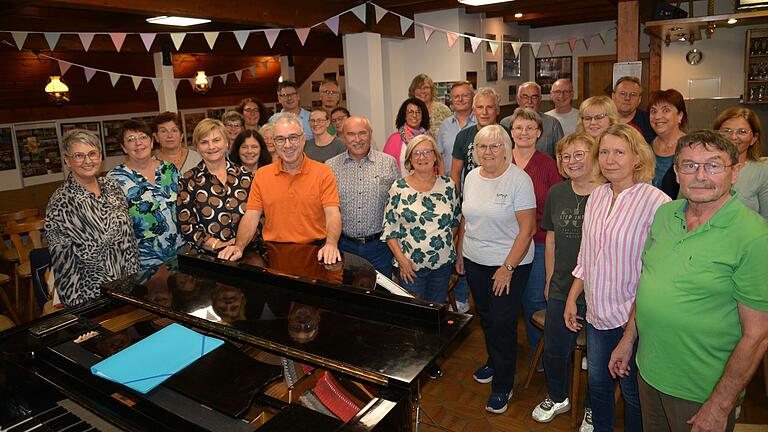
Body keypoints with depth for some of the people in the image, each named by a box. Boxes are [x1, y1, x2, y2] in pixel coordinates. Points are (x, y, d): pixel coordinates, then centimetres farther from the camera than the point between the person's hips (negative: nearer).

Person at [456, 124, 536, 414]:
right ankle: (493, 362, 42)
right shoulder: (471, 177, 4)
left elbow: (527, 228, -16)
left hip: (509, 263, -5)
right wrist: (459, 253, 13)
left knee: (503, 324, 1)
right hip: (474, 261, 6)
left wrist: (508, 268, -18)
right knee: (485, 317, 19)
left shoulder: (519, 180, -15)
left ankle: (502, 386, 18)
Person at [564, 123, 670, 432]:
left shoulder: (656, 203, -16)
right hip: (597, 313, 6)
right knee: (597, 382, 21)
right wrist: (572, 298, 11)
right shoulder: (597, 195, 4)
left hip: (634, 317, -6)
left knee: (632, 392, 13)